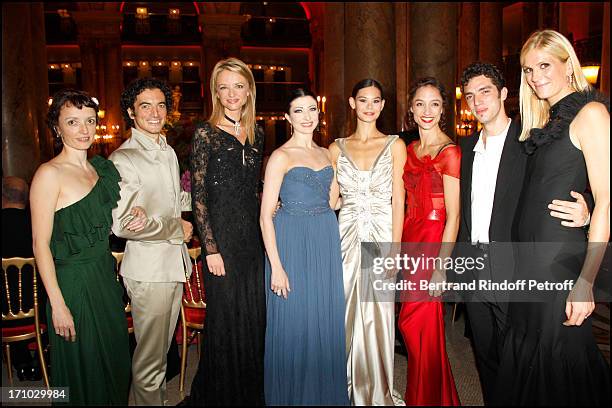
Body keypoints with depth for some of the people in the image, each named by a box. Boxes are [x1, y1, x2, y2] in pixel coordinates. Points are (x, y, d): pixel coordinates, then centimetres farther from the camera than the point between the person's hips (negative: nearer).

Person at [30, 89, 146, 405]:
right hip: (73, 282, -7)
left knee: (115, 362, 18)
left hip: (106, 275, 7)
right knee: (82, 371, 8)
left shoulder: (101, 167, 8)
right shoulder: (49, 174, -13)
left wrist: (135, 217, -1)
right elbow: (40, 244, -15)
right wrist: (57, 304, -18)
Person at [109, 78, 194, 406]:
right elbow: (122, 224, -22)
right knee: (149, 357, 5)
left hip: (174, 263, 8)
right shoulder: (123, 159, -15)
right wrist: (177, 228, -13)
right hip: (148, 270, -8)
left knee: (162, 349, 22)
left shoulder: (169, 152, 12)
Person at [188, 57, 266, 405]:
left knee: (254, 317, 12)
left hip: (253, 233, 5)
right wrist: (211, 248, -13)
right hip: (222, 233, -5)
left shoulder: (256, 134, 10)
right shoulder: (206, 134, -6)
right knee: (225, 317, 5)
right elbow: (198, 196, -9)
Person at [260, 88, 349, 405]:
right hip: (293, 245, -6)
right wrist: (276, 266, -15)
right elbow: (266, 215, -11)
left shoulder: (325, 154, 12)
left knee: (326, 321, 13)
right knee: (295, 324, 4)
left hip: (327, 243, 6)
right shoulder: (281, 156, -6)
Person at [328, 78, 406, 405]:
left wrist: (394, 251, -8)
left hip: (381, 236, -1)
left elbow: (398, 201, -2)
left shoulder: (395, 145, 2)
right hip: (346, 237, 2)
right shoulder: (337, 148, 8)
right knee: (346, 313, 7)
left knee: (378, 315, 4)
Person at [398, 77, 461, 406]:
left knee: (416, 323, 1)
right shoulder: (409, 149, 11)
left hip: (433, 240, -7)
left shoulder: (449, 152, -12)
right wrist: (399, 246, 9)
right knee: (418, 322, 14)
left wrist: (440, 267, -17)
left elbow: (453, 216, -14)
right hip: (410, 237, 7)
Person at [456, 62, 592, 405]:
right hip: (473, 271, 5)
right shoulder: (466, 146, 11)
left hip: (512, 270, -5)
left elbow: (561, 194, -7)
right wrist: (459, 255, 12)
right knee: (486, 356, 18)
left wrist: (584, 213, -28)